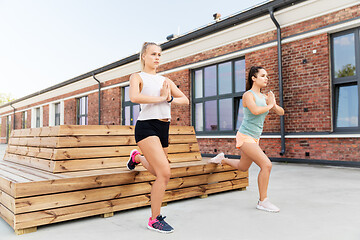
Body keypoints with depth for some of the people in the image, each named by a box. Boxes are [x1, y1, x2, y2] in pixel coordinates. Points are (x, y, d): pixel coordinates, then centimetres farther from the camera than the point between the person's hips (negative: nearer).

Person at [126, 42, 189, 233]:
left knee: (159, 172, 18)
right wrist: (161, 98, -14)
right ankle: (154, 220, 1)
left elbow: (185, 100, 12)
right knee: (164, 173, -16)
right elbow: (134, 97, -20)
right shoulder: (137, 77, 2)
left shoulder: (165, 80, 17)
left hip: (163, 128, 7)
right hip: (146, 126, -7)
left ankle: (137, 157, 48)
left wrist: (170, 98, -7)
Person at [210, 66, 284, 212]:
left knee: (242, 167, 24)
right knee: (266, 165, -17)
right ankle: (263, 201, -5)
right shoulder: (248, 95, -12)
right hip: (245, 137, -9)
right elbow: (255, 111, -31)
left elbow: (281, 112, 13)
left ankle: (222, 159, 48)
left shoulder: (264, 97, 9)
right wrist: (270, 105, -13)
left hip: (254, 139, 9)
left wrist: (274, 105, -8)